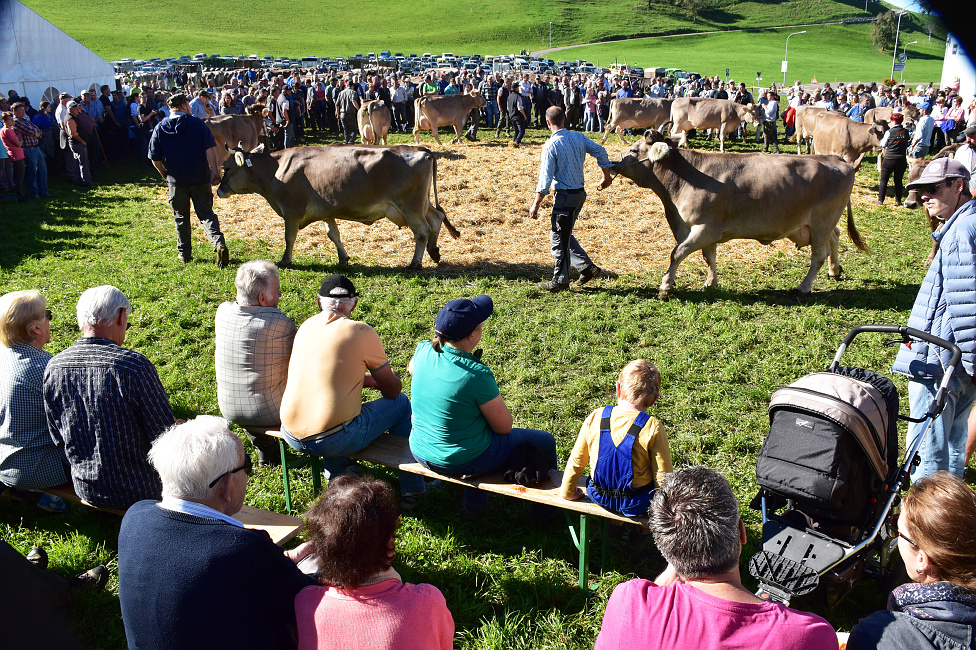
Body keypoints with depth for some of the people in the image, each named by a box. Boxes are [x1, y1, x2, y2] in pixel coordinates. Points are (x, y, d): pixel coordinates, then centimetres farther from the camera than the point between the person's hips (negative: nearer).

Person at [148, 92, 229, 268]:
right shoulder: (197, 124, -4)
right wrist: (215, 171, -8)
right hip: (200, 178, -1)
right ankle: (219, 243, -20)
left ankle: (184, 254, 20)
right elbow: (210, 149, -12)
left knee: (181, 217, 14)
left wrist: (164, 174, 18)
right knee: (206, 213, 3)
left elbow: (155, 158, 2)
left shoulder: (160, 128, 1)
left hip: (176, 181, 1)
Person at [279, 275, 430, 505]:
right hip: (335, 440, -6)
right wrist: (392, 378, 25)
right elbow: (392, 390, 2)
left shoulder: (306, 326, 9)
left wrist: (367, 378, 29)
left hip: (291, 436, 6)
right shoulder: (361, 332, -7)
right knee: (401, 402, 15)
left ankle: (337, 479, 48)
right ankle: (412, 490, 26)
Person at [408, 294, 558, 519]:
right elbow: (504, 426, -17)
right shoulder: (476, 375, -30)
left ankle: (474, 506, 47)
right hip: (462, 462, -7)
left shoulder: (424, 351, -12)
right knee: (545, 441, 12)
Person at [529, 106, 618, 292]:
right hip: (580, 193, 7)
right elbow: (600, 152, 4)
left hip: (564, 196, -7)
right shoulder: (579, 137, 4)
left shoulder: (550, 145, -15)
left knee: (559, 238, 5)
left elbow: (545, 179, -17)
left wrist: (536, 204, -11)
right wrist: (606, 177, 17)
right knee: (563, 235, 20)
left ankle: (560, 280, 14)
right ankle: (587, 267, 15)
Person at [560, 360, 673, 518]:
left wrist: (568, 492, 15)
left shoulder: (595, 418, -10)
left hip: (599, 498, 4)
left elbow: (576, 461, -1)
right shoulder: (653, 428, -20)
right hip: (636, 504, -4)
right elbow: (663, 476, -15)